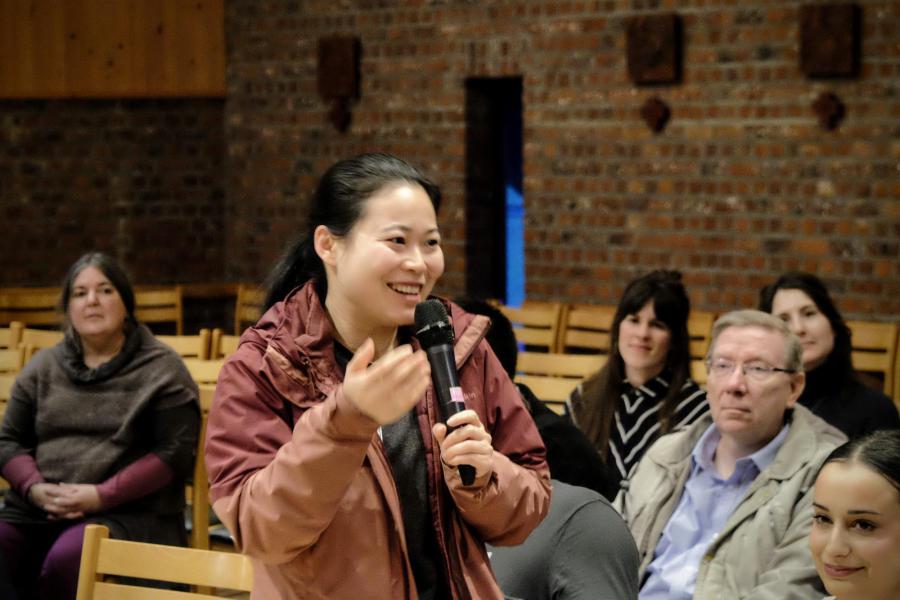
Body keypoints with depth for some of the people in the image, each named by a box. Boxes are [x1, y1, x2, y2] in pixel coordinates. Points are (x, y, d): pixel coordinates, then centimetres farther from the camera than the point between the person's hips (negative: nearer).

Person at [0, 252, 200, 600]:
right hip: (35, 510, 4)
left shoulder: (161, 369, 4)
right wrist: (34, 488, -4)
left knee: (65, 563, -35)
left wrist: (102, 496, -14)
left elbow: (175, 451, -5)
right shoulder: (42, 367, 18)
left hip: (126, 513, -4)